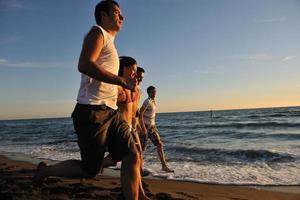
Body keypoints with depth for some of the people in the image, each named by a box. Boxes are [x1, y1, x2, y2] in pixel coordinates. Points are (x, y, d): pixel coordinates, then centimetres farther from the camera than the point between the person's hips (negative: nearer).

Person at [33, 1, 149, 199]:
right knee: (90, 170, -1)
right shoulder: (98, 32, -1)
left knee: (133, 157, -4)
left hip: (111, 112, 9)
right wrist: (123, 81, -20)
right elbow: (85, 65, -21)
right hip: (92, 111, -9)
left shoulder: (109, 42, 27)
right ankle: (45, 170, 24)